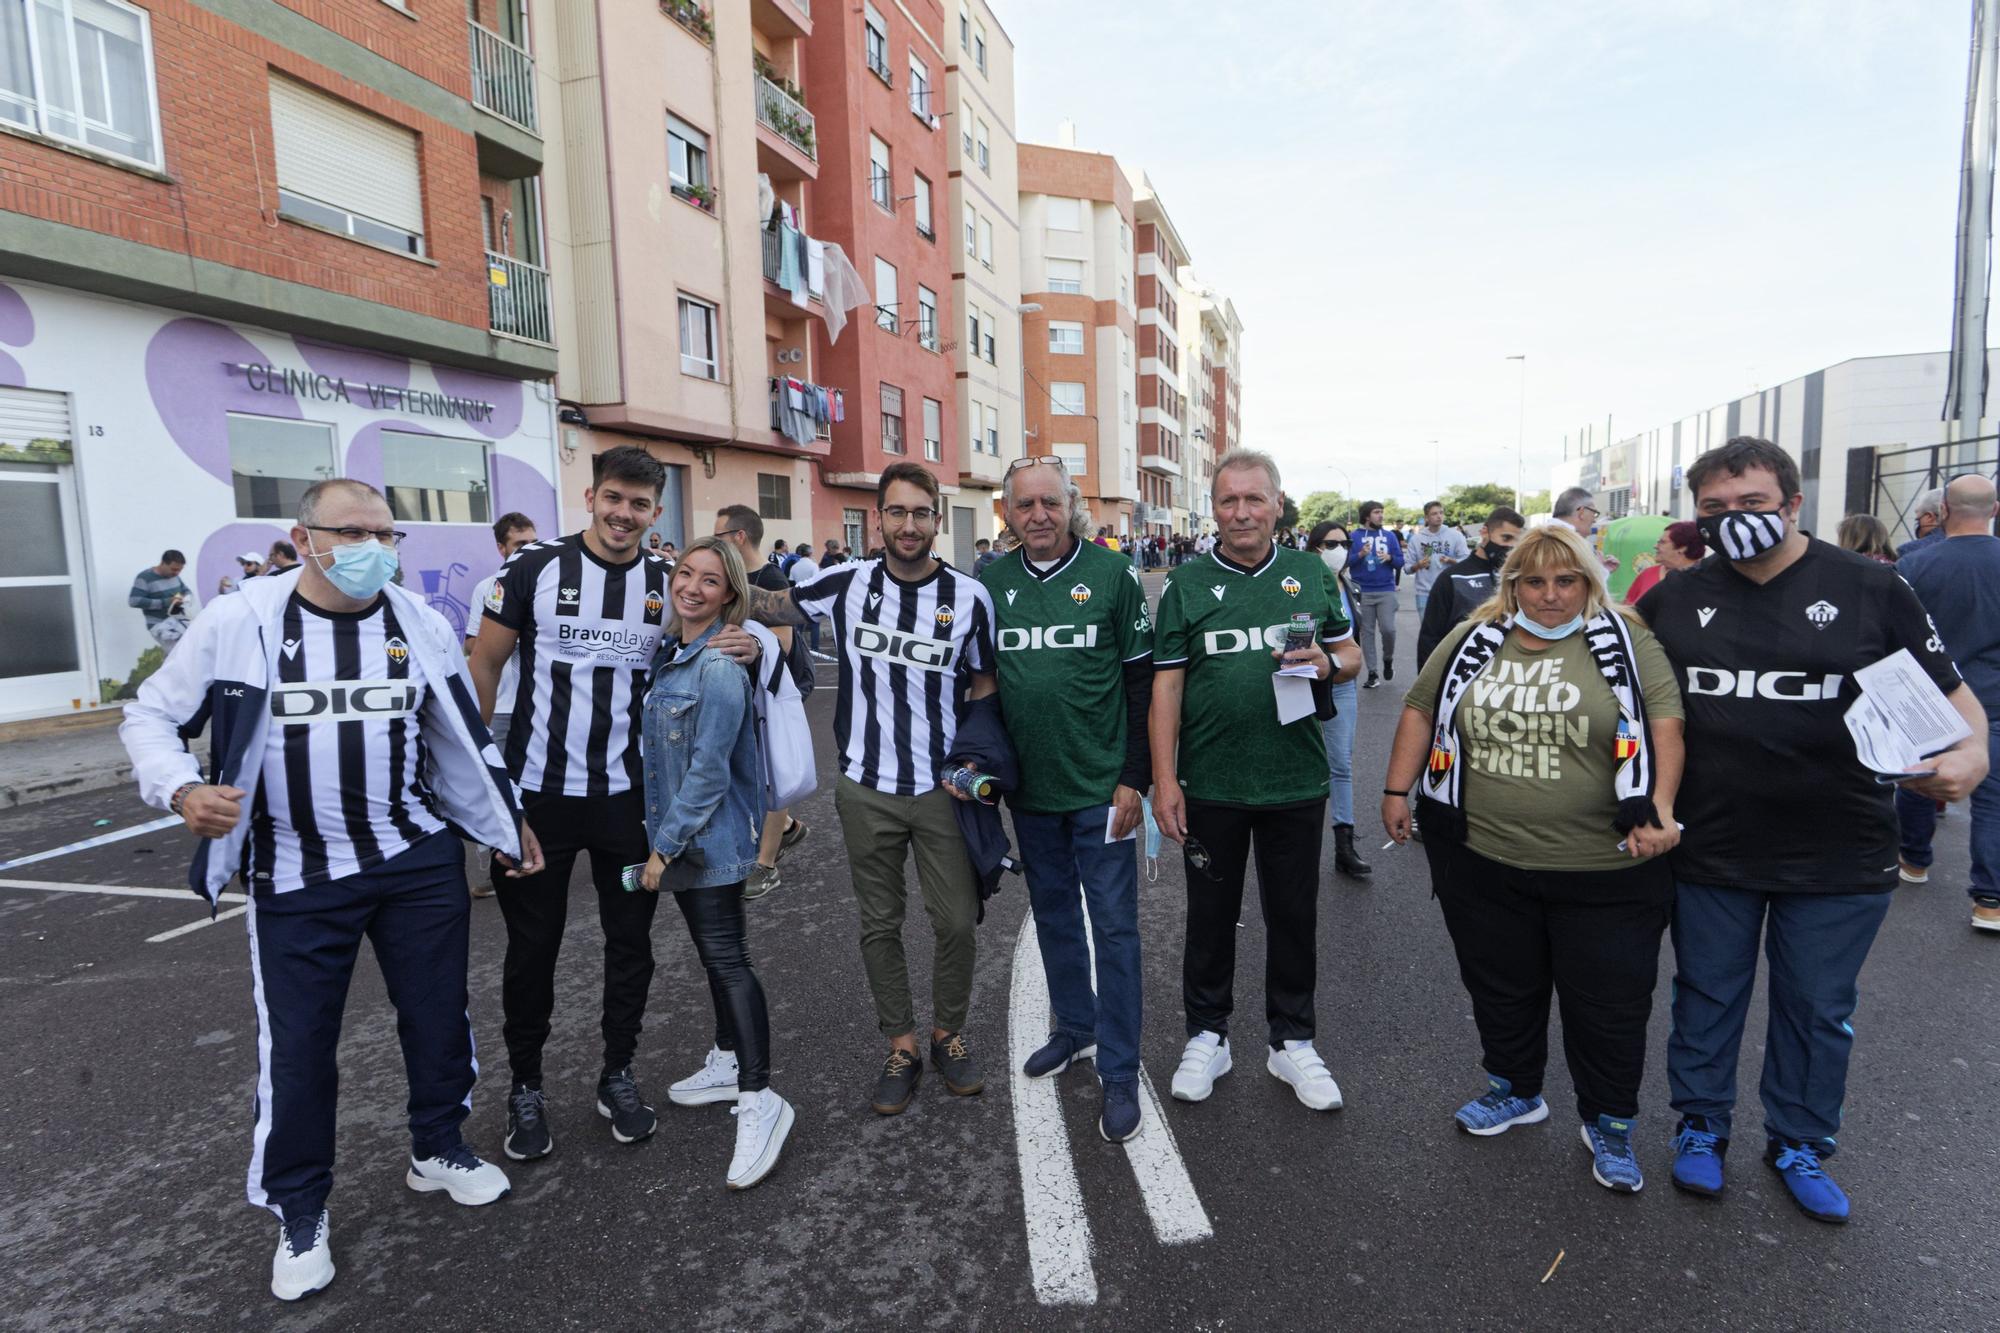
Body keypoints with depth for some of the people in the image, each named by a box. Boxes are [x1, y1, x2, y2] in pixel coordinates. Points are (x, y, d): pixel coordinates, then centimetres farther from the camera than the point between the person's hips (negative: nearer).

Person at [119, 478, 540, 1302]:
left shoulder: (421, 626, -2)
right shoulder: (237, 624, -9)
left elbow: (463, 740, 9)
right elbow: (151, 714, 2)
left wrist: (510, 827, 12)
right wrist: (181, 790, -18)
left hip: (420, 864, 2)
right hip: (296, 878, -2)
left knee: (439, 1014, 13)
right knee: (296, 1044, 7)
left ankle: (437, 1150, 37)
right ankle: (299, 1212, 29)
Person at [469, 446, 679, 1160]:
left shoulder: (670, 581, 1)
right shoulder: (535, 566, -6)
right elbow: (486, 660, 0)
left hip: (630, 793, 2)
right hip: (539, 790, -2)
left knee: (631, 941, 11)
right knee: (533, 945, 10)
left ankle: (618, 1075, 31)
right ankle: (525, 1086, 30)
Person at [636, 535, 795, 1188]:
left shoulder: (720, 666, -19)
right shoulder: (669, 653, 7)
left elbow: (709, 768, -21)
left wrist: (665, 845, -17)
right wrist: (661, 838, 12)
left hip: (710, 838, -9)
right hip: (677, 834, 9)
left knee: (726, 958, -6)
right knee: (713, 954, 19)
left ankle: (758, 1099, 1)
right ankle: (728, 1060, 34)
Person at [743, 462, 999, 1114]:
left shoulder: (970, 597, -4)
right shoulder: (846, 583, -2)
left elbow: (984, 686, 6)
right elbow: (766, 605, 12)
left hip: (942, 789, 0)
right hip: (866, 790, 1)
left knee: (957, 921, 5)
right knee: (880, 924, 11)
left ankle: (949, 1032, 30)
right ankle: (901, 1044, 30)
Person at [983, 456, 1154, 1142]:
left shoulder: (1112, 575, -7)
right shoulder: (990, 581, 2)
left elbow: (1142, 683, -6)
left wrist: (1134, 778, -10)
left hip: (1102, 789, -4)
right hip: (1029, 789, 4)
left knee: (1113, 924, 2)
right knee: (1053, 913, 18)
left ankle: (1119, 1073, 14)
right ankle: (1074, 1028, 37)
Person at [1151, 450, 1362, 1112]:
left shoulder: (1313, 574, 4)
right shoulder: (1185, 586, -2)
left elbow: (1351, 654, 12)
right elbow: (1166, 684, -3)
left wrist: (1327, 663, -13)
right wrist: (1164, 779, -8)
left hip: (1296, 780, 2)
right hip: (1210, 784, -1)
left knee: (1294, 915, 13)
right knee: (1210, 914, 13)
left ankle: (1291, 1041, 31)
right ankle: (1206, 1035, 31)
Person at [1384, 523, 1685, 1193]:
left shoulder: (1627, 641, -2)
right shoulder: (1474, 640, 6)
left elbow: (1665, 724, -9)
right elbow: (1421, 711, 10)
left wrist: (1659, 809, -20)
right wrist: (1398, 790, 6)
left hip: (1605, 870, -2)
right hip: (1484, 862, 3)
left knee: (1609, 1001, 9)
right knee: (1501, 986, 17)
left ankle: (1610, 1124, 30)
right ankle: (1515, 1090, 39)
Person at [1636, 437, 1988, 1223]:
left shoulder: (1869, 590, -5)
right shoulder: (1674, 601, 0)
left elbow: (1950, 694, -1)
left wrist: (1970, 754, -23)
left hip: (1838, 857, -1)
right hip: (1710, 850, 1)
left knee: (1818, 1009, 16)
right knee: (1707, 996, 16)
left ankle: (1799, 1145, 37)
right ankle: (1700, 1127, 36)